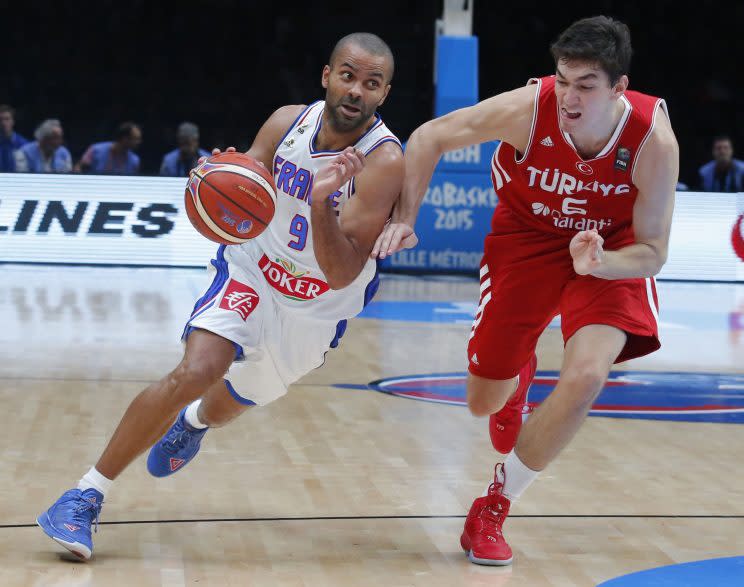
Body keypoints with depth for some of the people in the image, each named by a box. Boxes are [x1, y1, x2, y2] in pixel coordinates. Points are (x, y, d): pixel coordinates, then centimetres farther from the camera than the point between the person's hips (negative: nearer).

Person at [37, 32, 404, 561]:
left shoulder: (384, 161, -26)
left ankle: (195, 421, 62)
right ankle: (88, 494, -15)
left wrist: (321, 203, -46)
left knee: (238, 398, 22)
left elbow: (341, 274, -30)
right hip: (252, 270, 0)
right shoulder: (288, 122, -14)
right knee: (195, 372, -25)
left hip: (316, 309, 0)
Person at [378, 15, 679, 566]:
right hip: (525, 240, 1)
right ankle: (518, 376, 50)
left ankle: (494, 508, -4)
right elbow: (430, 137, -12)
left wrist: (598, 265, -37)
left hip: (612, 251, -1)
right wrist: (404, 218, -18)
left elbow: (651, 252, -18)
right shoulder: (529, 108, -29)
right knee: (483, 402, 6)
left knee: (585, 378, -27)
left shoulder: (653, 140, -28)